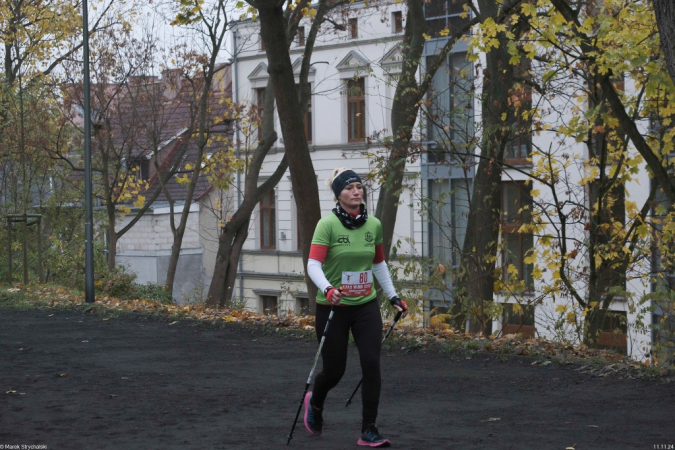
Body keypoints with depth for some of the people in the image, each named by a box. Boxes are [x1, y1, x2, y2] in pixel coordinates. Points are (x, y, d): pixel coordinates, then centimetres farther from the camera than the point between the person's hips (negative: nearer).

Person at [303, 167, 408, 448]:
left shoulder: (374, 225, 2)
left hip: (366, 306, 3)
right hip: (333, 308, -3)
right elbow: (313, 265, -21)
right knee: (334, 371, 6)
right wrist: (327, 289, -39)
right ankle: (315, 403, 42)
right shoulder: (328, 224, -13)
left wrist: (393, 296, 17)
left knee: (372, 364, -10)